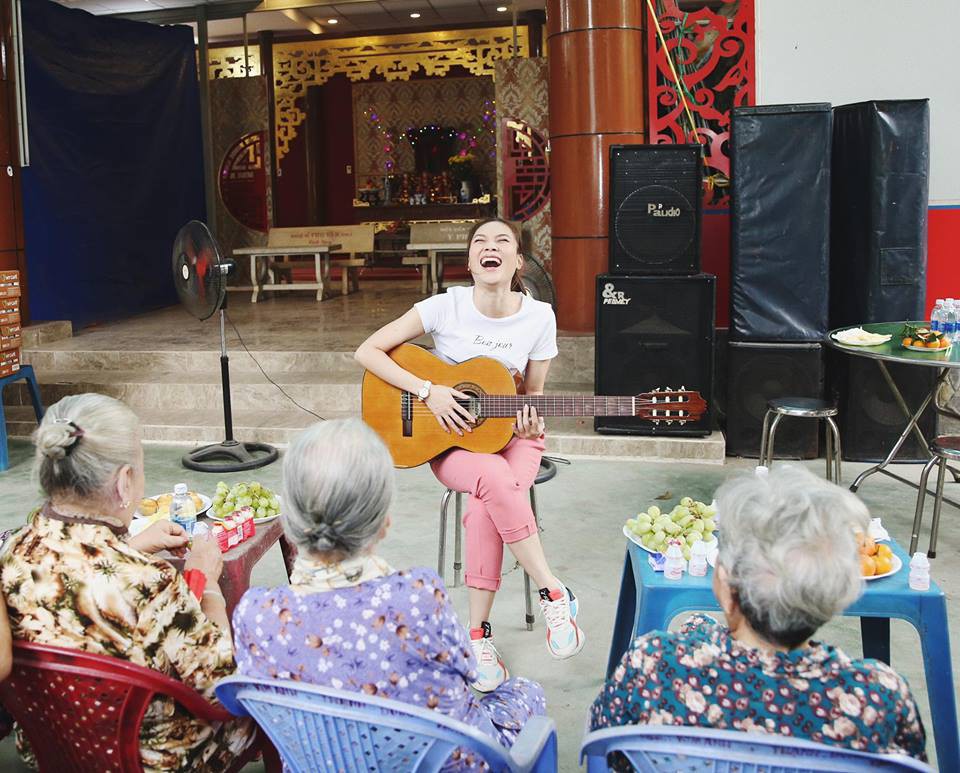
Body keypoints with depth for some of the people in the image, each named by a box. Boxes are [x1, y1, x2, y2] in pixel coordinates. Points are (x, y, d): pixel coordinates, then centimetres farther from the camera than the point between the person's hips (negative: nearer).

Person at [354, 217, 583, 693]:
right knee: (496, 479, -36)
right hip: (450, 440, -1)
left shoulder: (539, 317, -5)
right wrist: (428, 391, -19)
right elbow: (368, 352, -9)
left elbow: (533, 392, 6)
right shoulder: (446, 306, -10)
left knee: (485, 506, -33)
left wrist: (531, 424, -17)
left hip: (511, 436, 1)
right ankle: (554, 594, -23)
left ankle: (478, 634, -19)